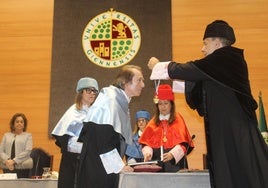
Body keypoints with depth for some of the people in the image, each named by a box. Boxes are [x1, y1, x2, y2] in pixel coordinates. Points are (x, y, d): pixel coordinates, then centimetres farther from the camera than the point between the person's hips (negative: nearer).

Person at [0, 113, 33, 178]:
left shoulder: (28, 135, 8)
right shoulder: (6, 135, 16)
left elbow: (27, 151, -4)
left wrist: (14, 161, -14)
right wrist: (7, 160, -11)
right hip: (7, 168, 2)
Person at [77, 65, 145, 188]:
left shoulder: (122, 101, 12)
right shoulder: (110, 99, -16)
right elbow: (103, 137, -22)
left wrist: (120, 163, 11)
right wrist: (118, 165, -19)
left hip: (109, 166, 9)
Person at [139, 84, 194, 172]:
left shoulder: (178, 120, 3)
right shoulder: (153, 122, 10)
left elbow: (183, 143, -6)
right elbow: (146, 142, 5)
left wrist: (172, 154, -23)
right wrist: (148, 153, -15)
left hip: (175, 162, -2)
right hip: (156, 162, 2)